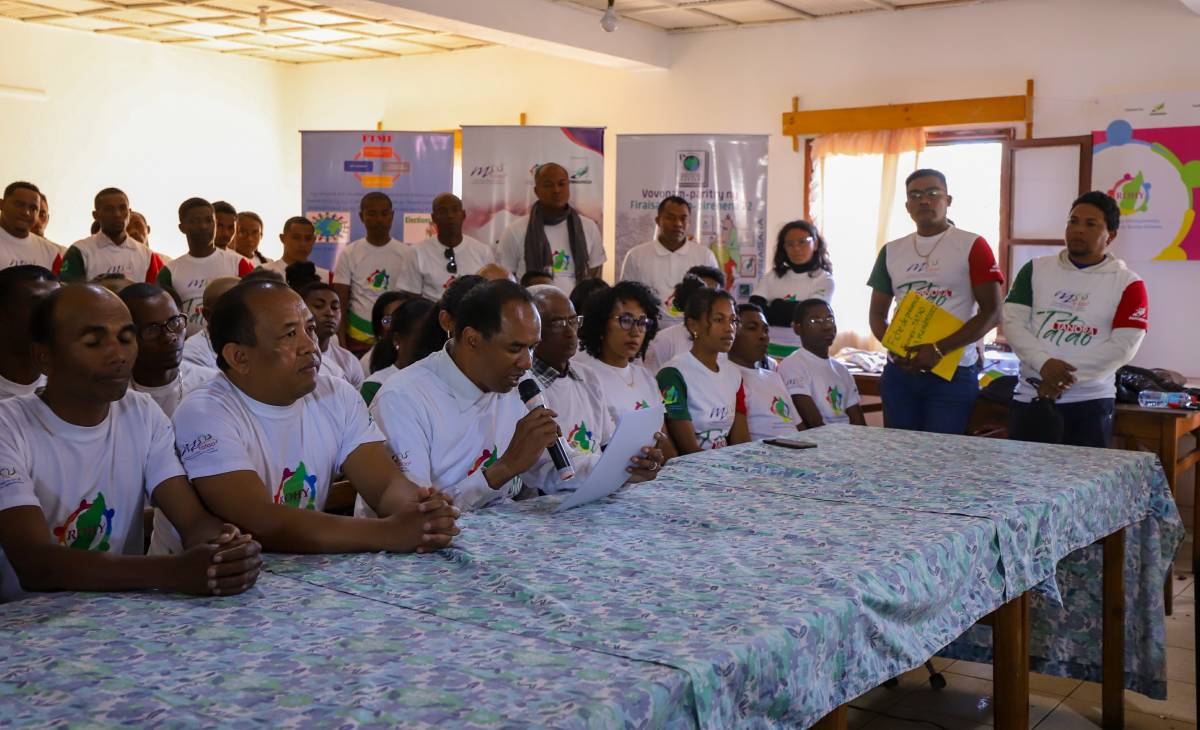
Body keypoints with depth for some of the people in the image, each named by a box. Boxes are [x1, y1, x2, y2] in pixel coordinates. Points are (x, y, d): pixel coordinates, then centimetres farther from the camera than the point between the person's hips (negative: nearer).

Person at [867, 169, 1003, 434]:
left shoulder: (972, 246, 0)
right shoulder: (891, 252, 14)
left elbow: (991, 312, -7)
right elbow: (877, 314, 15)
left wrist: (939, 349, -16)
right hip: (899, 372, 4)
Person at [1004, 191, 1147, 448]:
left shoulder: (1128, 283, 3)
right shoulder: (1036, 270, 9)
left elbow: (1123, 346, -7)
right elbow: (1013, 322, 1)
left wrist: (1064, 378, -15)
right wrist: (1043, 363, -17)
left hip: (1091, 403, -2)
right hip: (1030, 397, 2)